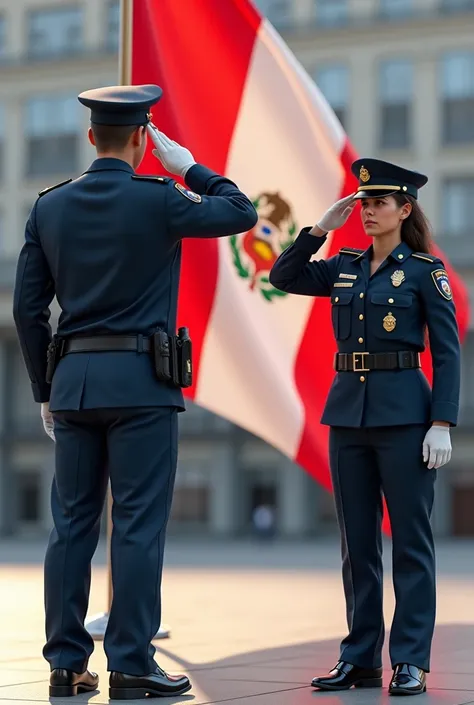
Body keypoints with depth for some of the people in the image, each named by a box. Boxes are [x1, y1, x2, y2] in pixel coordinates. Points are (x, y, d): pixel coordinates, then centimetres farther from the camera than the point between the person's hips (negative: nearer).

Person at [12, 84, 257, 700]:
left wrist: (45, 390, 17)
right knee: (139, 526, -1)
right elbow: (242, 213, 7)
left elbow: (27, 308, 9)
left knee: (72, 525, 8)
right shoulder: (158, 199, -7)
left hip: (73, 378, 5)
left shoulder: (49, 206, 7)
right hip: (141, 381, -5)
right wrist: (190, 168, 16)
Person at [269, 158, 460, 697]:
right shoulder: (344, 268, 12)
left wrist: (442, 424, -13)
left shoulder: (424, 270, -3)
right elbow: (282, 277, 10)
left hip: (403, 414, -5)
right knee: (357, 543, 9)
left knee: (410, 541, 0)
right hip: (347, 411, 5)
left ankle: (409, 661, 5)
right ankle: (360, 657, 16)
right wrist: (321, 228, 2)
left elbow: (447, 352, -5)